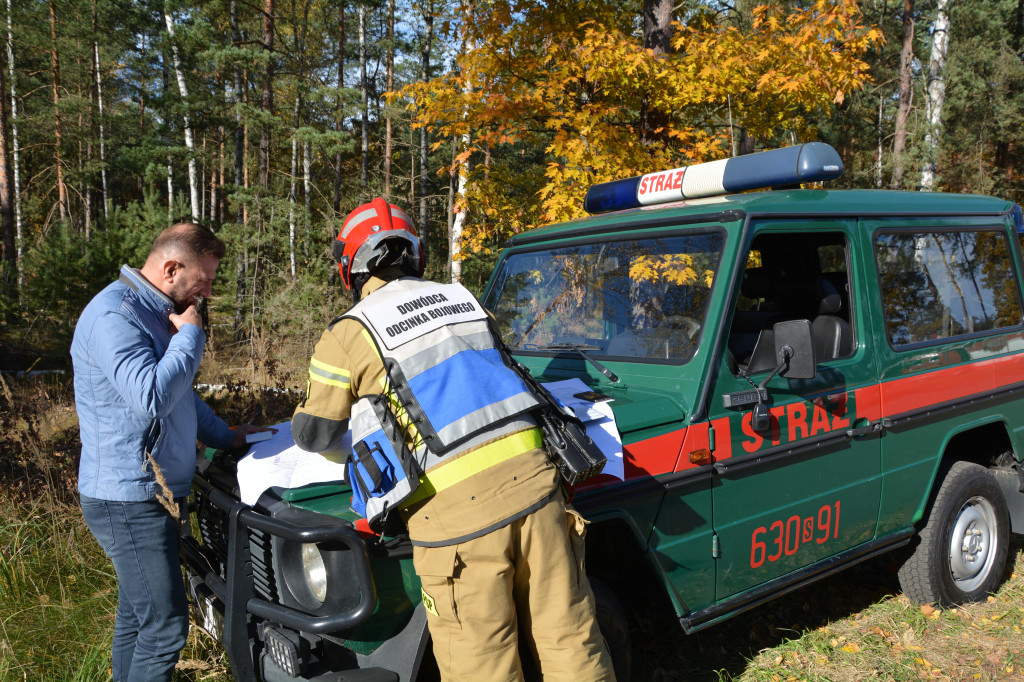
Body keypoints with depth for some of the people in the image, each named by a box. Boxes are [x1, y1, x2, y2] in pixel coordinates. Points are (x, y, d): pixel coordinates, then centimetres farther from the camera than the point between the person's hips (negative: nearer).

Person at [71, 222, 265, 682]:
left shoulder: (156, 312, 15)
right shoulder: (114, 315, -18)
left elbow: (180, 394, 28)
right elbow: (153, 397, -30)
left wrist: (225, 436, 27)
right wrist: (190, 335, -19)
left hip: (151, 495, 10)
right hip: (128, 500, -10)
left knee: (136, 617, 18)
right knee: (165, 626, -8)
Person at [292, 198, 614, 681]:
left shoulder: (347, 337, 2)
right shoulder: (461, 298, 17)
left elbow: (317, 434, 8)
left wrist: (302, 419, 32)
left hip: (457, 510, -4)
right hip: (529, 477, 5)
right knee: (570, 639, 13)